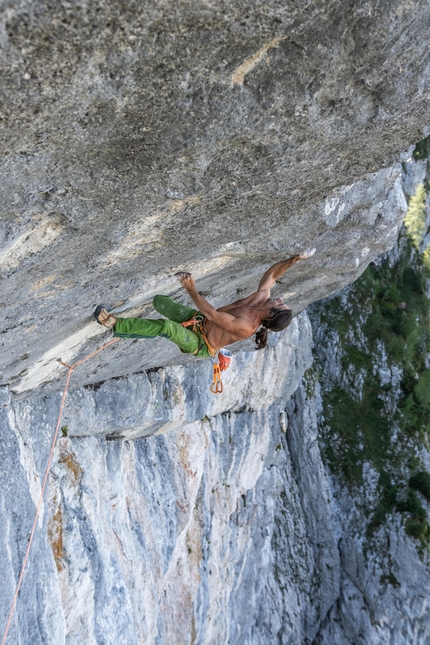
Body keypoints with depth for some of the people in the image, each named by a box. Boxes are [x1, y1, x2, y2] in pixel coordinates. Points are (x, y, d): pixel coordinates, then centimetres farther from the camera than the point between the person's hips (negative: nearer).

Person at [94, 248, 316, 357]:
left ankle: (115, 324, -22)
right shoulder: (262, 296, -10)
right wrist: (295, 259, -9)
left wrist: (191, 290, -38)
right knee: (159, 301, -3)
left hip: (200, 344, -8)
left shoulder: (245, 328, -33)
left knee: (166, 326, -33)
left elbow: (211, 313, -36)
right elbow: (271, 274, 4)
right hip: (199, 321, 8)